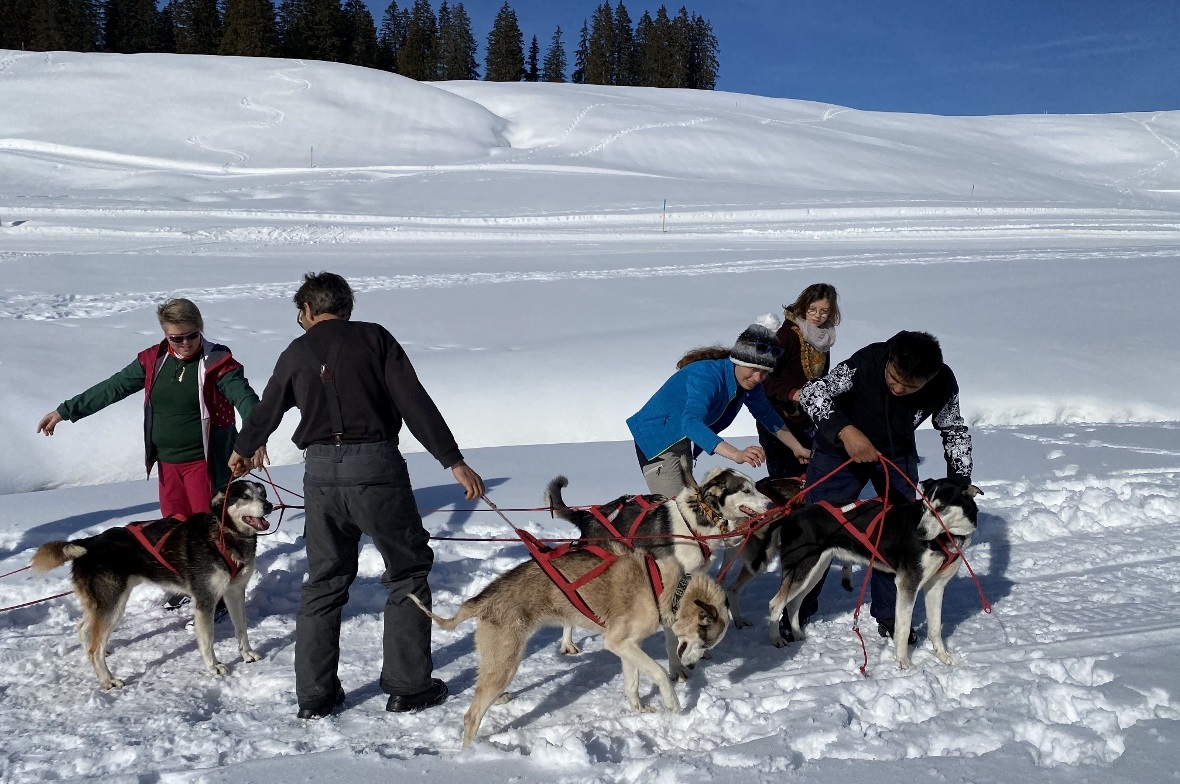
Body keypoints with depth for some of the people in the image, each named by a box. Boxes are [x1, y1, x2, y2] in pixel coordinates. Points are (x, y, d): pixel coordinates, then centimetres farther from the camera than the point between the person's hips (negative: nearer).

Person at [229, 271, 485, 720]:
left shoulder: (296, 353, 12)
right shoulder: (374, 338, 2)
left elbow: (266, 412, 26)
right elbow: (415, 403, -7)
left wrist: (242, 451, 46)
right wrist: (454, 461, -7)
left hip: (321, 473, 3)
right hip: (376, 468, -3)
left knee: (324, 582, 16)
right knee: (408, 574, 11)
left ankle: (314, 694, 21)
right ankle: (408, 686, 12)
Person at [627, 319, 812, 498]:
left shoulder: (749, 383, -7)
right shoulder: (708, 375, -32)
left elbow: (766, 415, 12)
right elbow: (690, 422, -46)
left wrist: (797, 448, 11)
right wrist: (736, 454, -57)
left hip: (682, 443, 9)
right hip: (656, 439, -9)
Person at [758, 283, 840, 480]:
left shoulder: (824, 338, 7)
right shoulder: (788, 335, -17)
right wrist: (792, 393, -29)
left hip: (806, 418, 7)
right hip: (778, 417, -7)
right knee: (784, 476, -5)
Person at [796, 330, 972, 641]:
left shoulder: (943, 385, -23)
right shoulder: (867, 362, -34)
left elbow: (955, 431, -5)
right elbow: (812, 393, -32)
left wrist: (961, 483, -14)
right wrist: (844, 430, -48)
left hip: (898, 455, 3)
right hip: (842, 449, -2)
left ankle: (888, 614, 19)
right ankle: (797, 609, 14)